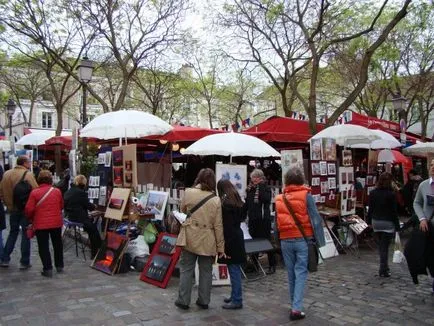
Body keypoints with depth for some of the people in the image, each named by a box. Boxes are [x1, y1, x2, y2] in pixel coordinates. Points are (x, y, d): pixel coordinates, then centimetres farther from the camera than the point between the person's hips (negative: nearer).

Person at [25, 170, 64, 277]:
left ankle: (48, 269, 4)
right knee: (57, 244, 17)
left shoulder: (34, 192, -11)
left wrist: (31, 219, 10)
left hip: (41, 224, -3)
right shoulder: (57, 191, -2)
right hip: (56, 223, 3)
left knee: (43, 246, 6)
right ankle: (59, 266, 26)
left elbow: (29, 209, -10)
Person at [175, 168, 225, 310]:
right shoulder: (216, 200, -6)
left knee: (186, 269, 10)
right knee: (206, 271, 12)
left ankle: (183, 300, 15)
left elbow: (182, 211, 10)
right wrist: (220, 246, 2)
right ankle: (204, 301, 21)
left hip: (189, 238, 0)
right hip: (207, 241, 0)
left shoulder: (188, 192, -7)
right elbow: (218, 226, -4)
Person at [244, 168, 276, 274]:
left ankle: (272, 265, 11)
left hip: (264, 220, -5)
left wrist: (260, 186, -16)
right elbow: (246, 204, 17)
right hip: (252, 220, 6)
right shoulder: (250, 189, 11)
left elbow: (265, 199, -23)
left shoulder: (265, 188, -3)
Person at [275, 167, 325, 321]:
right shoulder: (306, 195, -7)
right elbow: (315, 219, -8)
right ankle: (296, 308, -4)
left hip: (285, 240, 4)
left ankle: (294, 305, 26)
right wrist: (319, 240, -3)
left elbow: (277, 221, 9)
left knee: (291, 273, 15)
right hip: (303, 239, -3)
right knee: (301, 273, 1)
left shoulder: (279, 198, 5)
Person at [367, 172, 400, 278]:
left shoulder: (373, 193, 0)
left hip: (376, 222, 5)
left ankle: (384, 268, 26)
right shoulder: (391, 194, -13)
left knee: (381, 245, 17)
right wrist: (397, 226, -5)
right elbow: (394, 211, -11)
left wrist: (369, 221, 15)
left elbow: (370, 208, 6)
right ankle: (383, 270, 3)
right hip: (388, 223, -5)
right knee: (385, 246, 0)